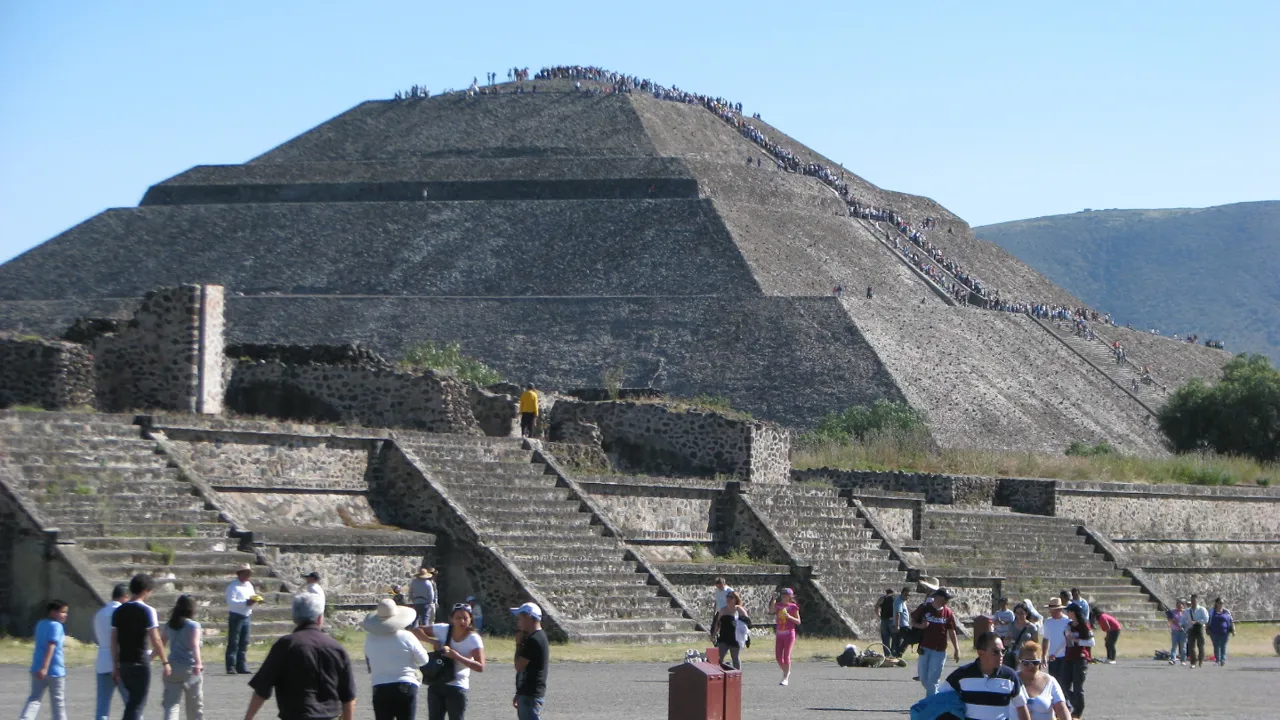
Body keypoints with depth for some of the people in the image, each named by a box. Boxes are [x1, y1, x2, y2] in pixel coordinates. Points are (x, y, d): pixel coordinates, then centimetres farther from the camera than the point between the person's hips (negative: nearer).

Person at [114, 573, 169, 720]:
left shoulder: (119, 612, 7)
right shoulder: (147, 611, -10)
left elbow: (114, 641, 7)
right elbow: (155, 640, -14)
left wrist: (115, 665, 12)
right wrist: (165, 662, -5)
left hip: (124, 664, 6)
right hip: (141, 664, -6)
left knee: (131, 702, 18)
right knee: (137, 704, -2)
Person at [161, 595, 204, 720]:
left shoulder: (169, 625, 8)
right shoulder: (194, 626, -7)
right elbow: (194, 645, -22)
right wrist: (198, 662, -34)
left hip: (173, 667, 3)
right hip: (190, 668, -3)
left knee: (171, 704, -2)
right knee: (195, 705, 12)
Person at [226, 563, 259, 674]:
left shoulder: (249, 585, 16)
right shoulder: (233, 586, -9)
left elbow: (252, 596, 23)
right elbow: (230, 601, -18)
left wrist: (254, 599, -2)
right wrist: (246, 602, -25)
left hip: (246, 617, 8)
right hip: (236, 617, -8)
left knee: (244, 644, 8)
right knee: (233, 643, -7)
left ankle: (241, 666, 12)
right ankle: (231, 667, -7)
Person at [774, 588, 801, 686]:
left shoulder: (793, 607, -1)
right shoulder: (778, 605, 9)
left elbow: (798, 622, -1)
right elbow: (772, 612, -12)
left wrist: (789, 616, -17)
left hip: (789, 633, -5)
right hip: (779, 634, 5)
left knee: (786, 656, -8)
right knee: (778, 656, 3)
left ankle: (785, 678, -3)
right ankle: (786, 673, 26)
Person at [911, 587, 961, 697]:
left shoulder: (948, 613, -2)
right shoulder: (924, 609, -3)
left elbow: (952, 632, 1)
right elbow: (912, 622, 6)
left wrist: (957, 650, -5)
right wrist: (920, 626, -16)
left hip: (939, 651, -2)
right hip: (924, 649, 2)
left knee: (932, 679, -6)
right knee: (923, 678, 8)